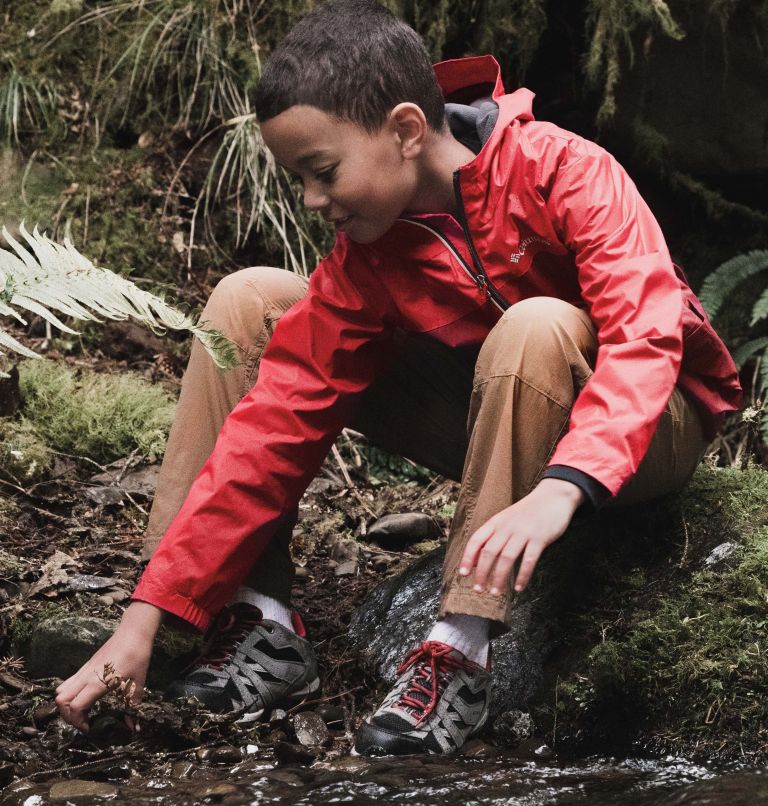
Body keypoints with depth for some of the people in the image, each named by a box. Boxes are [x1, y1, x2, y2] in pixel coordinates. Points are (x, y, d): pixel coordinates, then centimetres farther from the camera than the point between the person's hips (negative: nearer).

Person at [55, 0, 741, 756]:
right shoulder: (365, 259, -11)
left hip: (644, 427, -5)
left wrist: (561, 488, -54)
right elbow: (276, 423, -14)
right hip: (498, 429, 5)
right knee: (250, 302, -7)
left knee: (536, 327, -39)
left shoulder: (563, 173, -25)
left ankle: (458, 654, -33)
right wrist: (143, 621, -20)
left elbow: (647, 332, -37)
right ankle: (258, 628, -12)